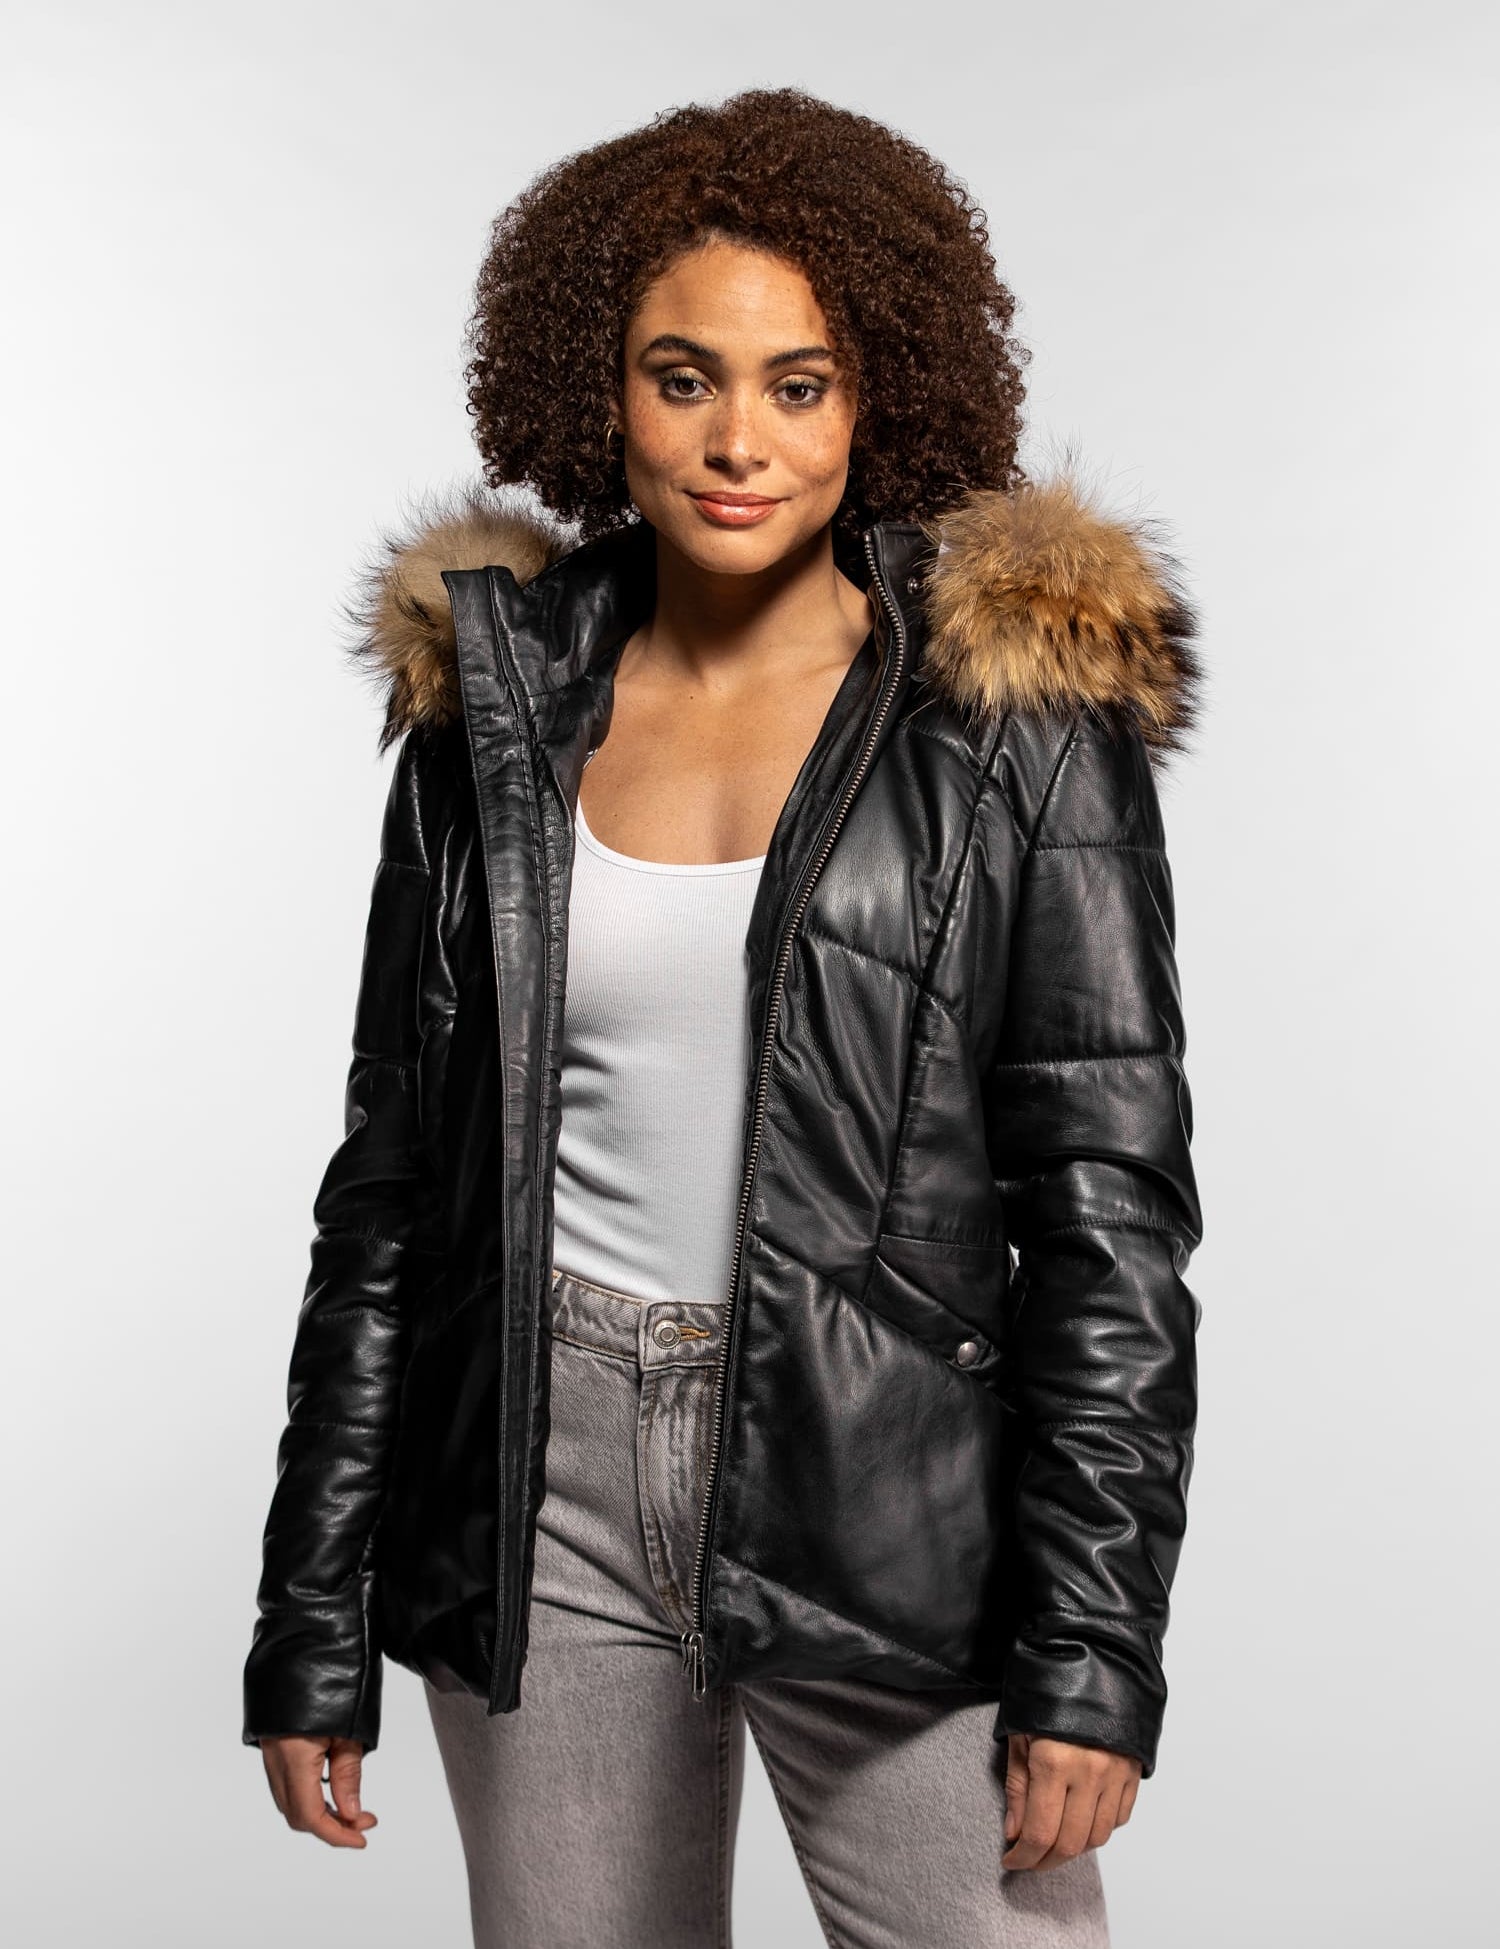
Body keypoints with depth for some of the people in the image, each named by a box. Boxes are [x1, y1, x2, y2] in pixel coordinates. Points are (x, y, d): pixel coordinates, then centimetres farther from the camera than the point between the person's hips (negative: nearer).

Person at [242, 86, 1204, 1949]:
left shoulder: (1019, 708, -5)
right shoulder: (495, 702, 4)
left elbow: (1110, 1201, -5)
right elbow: (390, 1179, 7)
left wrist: (1093, 1648, -9)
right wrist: (313, 1620, 6)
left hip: (887, 1498, -2)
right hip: (543, 1486, 3)